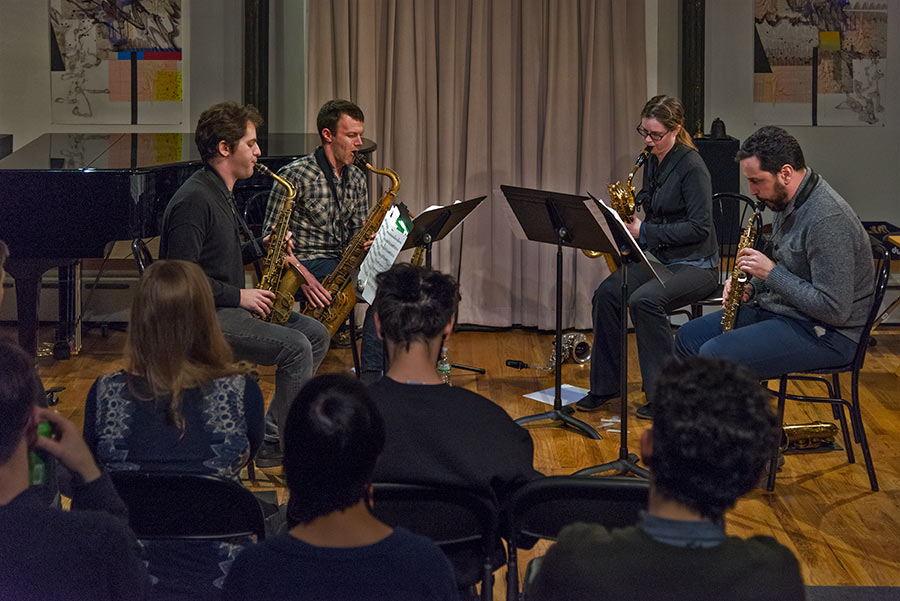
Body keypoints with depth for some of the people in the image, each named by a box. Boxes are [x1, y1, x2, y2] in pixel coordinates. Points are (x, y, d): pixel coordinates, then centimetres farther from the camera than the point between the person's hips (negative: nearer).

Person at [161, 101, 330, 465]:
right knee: (295, 347, -23)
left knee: (316, 334, 4)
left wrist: (261, 247, 6)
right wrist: (239, 296, -19)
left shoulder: (221, 195, 15)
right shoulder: (194, 200, -18)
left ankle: (272, 433, 4)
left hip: (230, 307, 11)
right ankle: (274, 446, -10)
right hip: (203, 316, -11)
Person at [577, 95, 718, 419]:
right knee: (606, 293, -15)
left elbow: (699, 227, -19)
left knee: (645, 300, -32)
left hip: (695, 264, -8)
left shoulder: (692, 166, -15)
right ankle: (605, 386, -3)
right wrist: (630, 220, -1)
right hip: (659, 258, 8)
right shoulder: (652, 162, 9)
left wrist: (645, 231, -20)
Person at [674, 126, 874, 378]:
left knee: (714, 355, -24)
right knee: (688, 337, 7)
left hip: (826, 334, -10)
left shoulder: (828, 220, -26)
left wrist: (772, 274, -23)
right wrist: (752, 287, 2)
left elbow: (834, 310, -27)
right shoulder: (788, 201, 6)